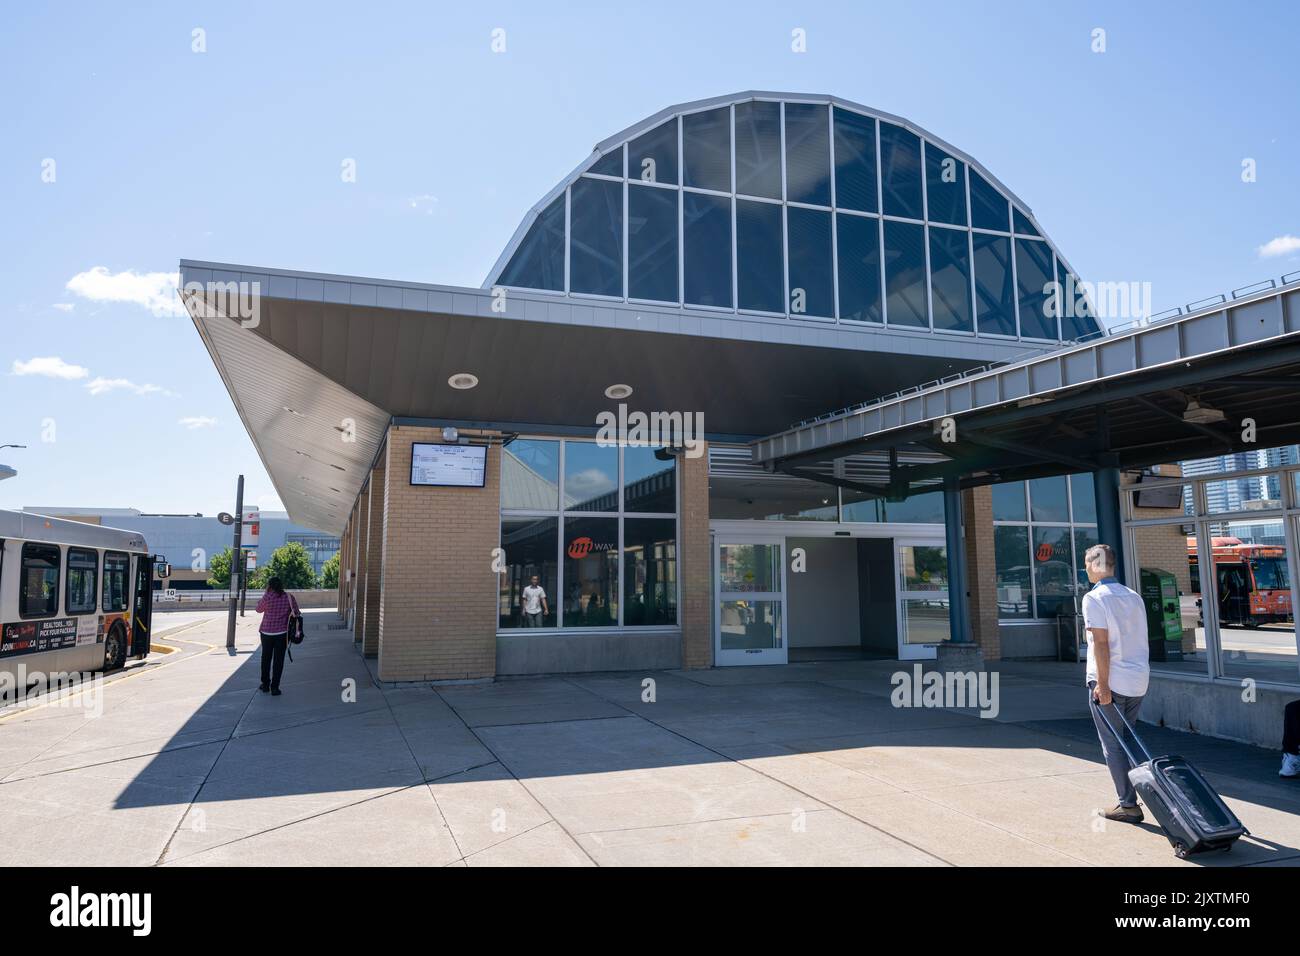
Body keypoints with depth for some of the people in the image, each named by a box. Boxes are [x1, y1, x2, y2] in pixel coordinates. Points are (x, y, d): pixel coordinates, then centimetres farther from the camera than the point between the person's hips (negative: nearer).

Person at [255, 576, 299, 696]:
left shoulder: (267, 597, -9)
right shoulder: (289, 597, -5)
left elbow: (259, 609, 7)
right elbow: (297, 613, -3)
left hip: (266, 632, 0)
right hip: (282, 633, 0)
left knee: (266, 658, 18)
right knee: (278, 660, 5)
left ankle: (265, 684, 27)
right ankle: (274, 687, 4)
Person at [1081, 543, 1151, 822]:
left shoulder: (1094, 598, -12)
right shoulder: (1134, 596, 10)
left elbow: (1101, 643, -18)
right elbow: (1140, 640, 14)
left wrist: (1103, 684, -17)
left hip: (1111, 682, -7)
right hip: (1138, 682, 7)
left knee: (1112, 745, 2)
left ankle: (1129, 805, 3)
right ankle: (1130, 797, 21)